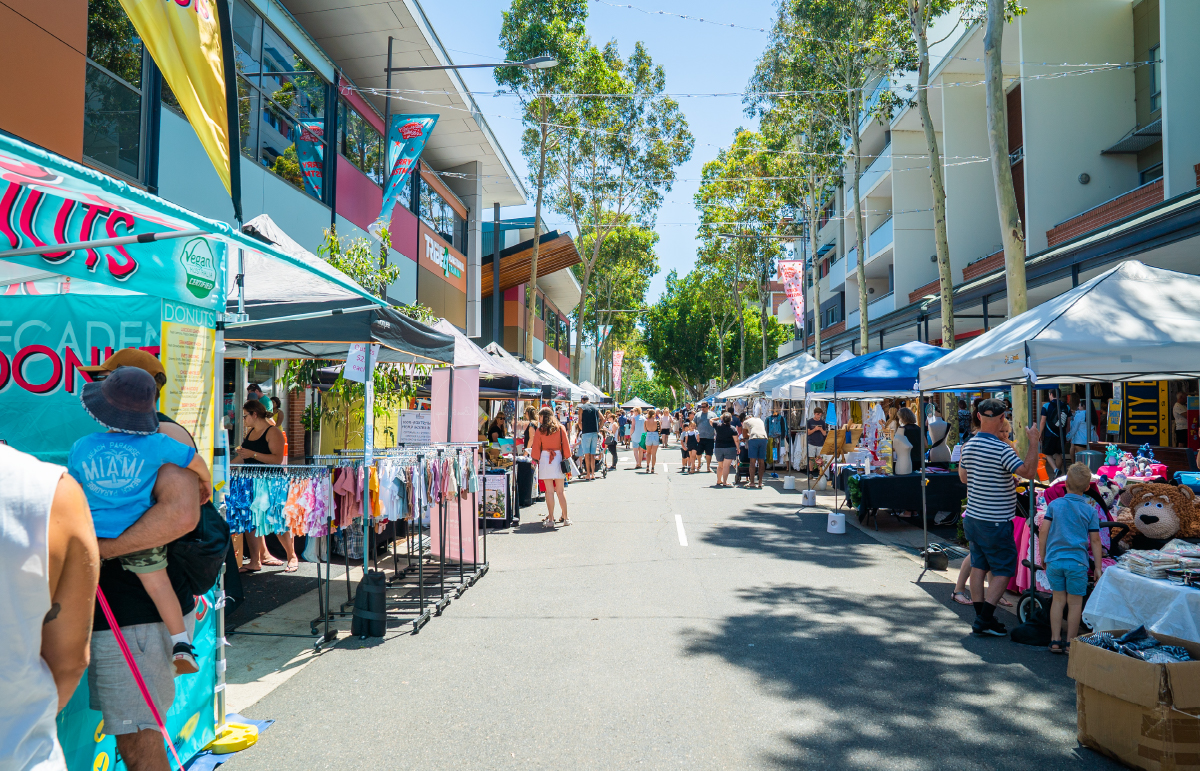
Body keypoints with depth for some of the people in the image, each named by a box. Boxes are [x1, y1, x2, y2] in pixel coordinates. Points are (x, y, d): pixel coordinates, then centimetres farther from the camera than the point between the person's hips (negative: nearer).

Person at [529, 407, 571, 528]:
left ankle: (550, 519, 0)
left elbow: (536, 448, 2)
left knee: (549, 490, 1)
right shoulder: (560, 428, 4)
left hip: (545, 458, -2)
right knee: (560, 490, 8)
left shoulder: (540, 430, -1)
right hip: (558, 458, 2)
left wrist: (535, 460, 14)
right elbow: (566, 446, 4)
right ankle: (565, 518, 11)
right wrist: (566, 458, 16)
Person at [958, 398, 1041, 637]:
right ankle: (984, 619, -2)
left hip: (972, 517, 7)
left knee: (978, 566, 14)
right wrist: (1033, 443, -14)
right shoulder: (1001, 449, -20)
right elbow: (1029, 472, -21)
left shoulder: (969, 445, 4)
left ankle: (980, 617, 20)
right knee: (1004, 570, 2)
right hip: (995, 523, -7)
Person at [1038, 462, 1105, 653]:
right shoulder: (1090, 510, -1)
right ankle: (1070, 643, 12)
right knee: (1075, 602, 7)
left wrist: (1042, 557, 11)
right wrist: (1098, 568, 6)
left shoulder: (1054, 504, 3)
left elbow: (1043, 531, 1)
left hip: (1054, 559, 2)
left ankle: (1055, 641, 12)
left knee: (1058, 599, 11)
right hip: (1077, 561, -2)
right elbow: (1095, 540, 0)